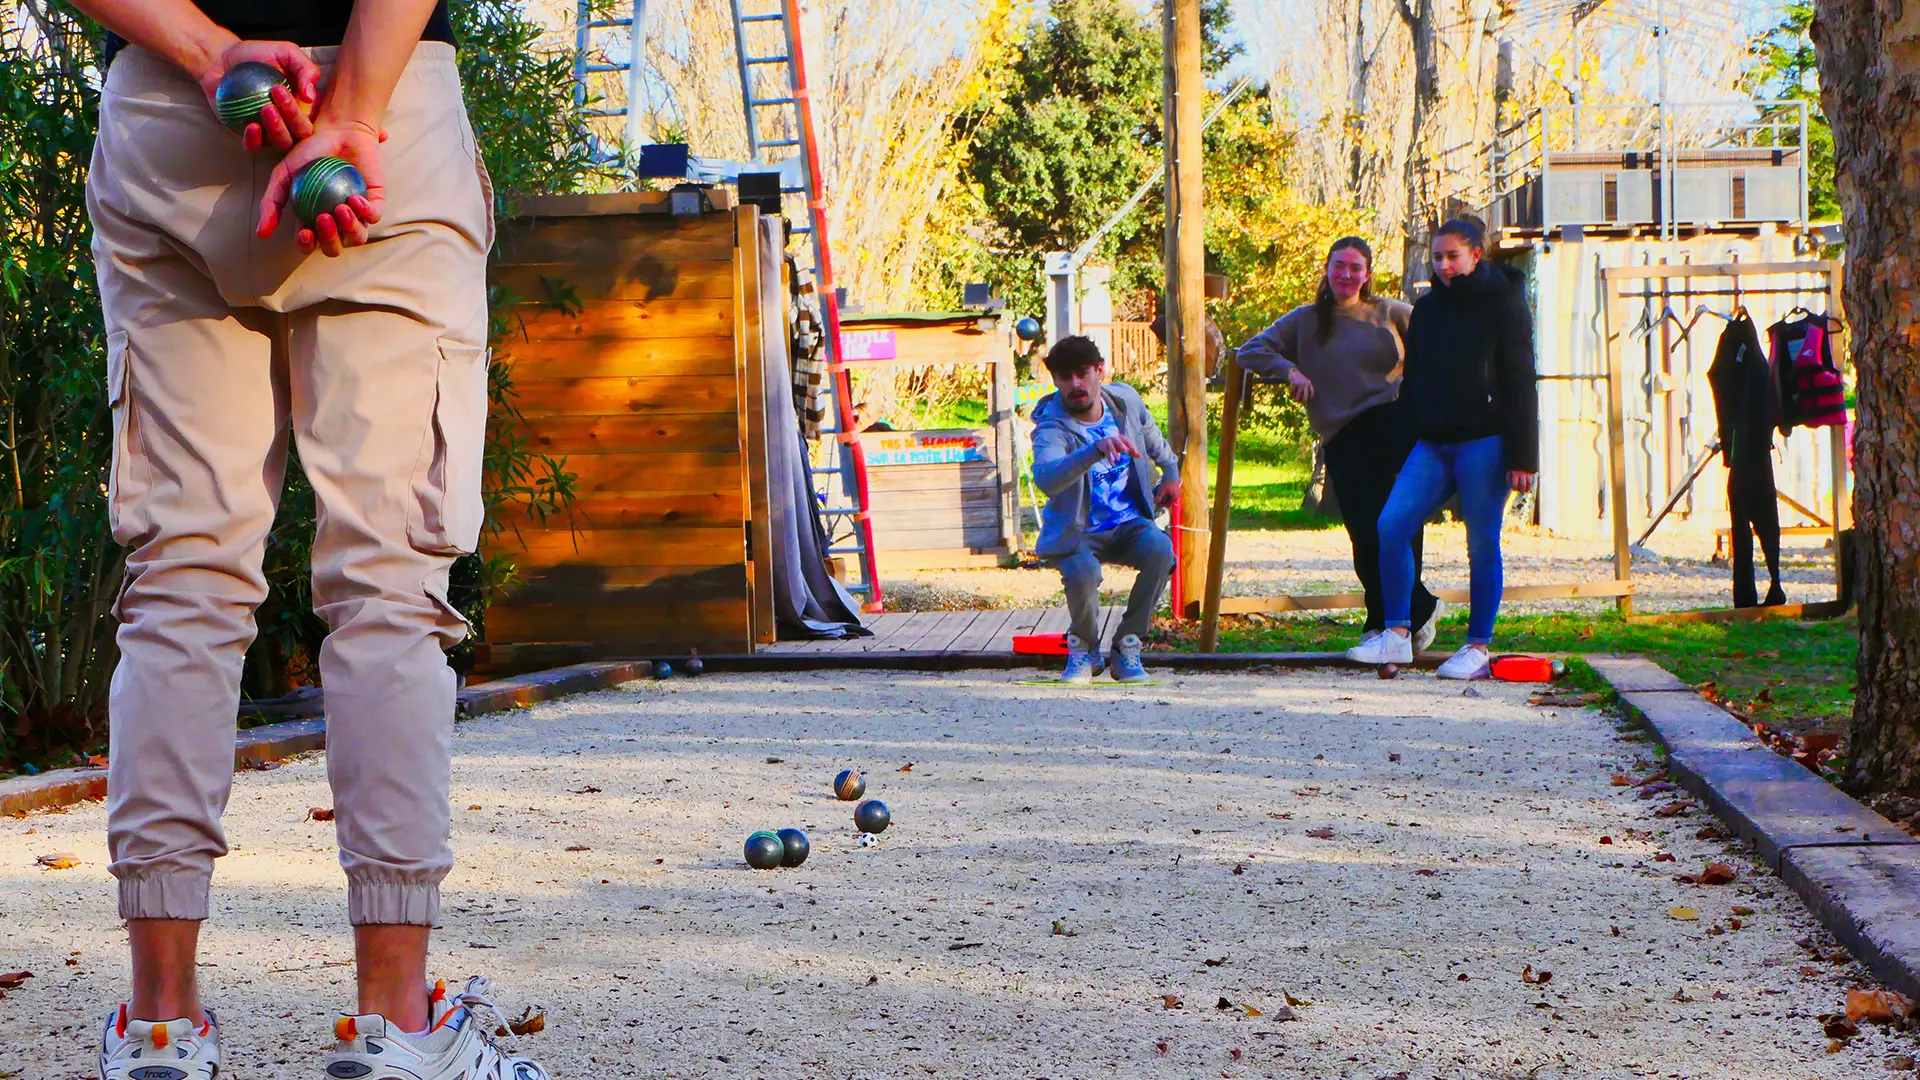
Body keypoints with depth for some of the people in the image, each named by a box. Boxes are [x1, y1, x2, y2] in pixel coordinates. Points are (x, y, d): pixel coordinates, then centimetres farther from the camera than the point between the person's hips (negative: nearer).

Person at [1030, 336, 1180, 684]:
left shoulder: (1125, 399, -4)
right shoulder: (1052, 426, -22)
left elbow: (1151, 436, 24)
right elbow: (1045, 478, -46)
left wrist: (1170, 471, 22)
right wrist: (1097, 449, -57)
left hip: (1129, 525, 4)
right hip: (1077, 533, -4)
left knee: (1160, 549, -30)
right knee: (1082, 573, -36)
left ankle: (1127, 647, -12)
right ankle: (1084, 649, -2)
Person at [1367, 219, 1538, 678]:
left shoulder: (1503, 305, 0)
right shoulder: (1426, 309, 16)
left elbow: (1520, 384, -4)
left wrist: (1521, 456, -11)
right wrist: (1402, 446, 13)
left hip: (1484, 443, -5)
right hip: (1431, 444, 5)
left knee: (1483, 545, -2)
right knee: (1391, 525, -10)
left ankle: (1478, 647, 6)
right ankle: (1397, 635, -4)